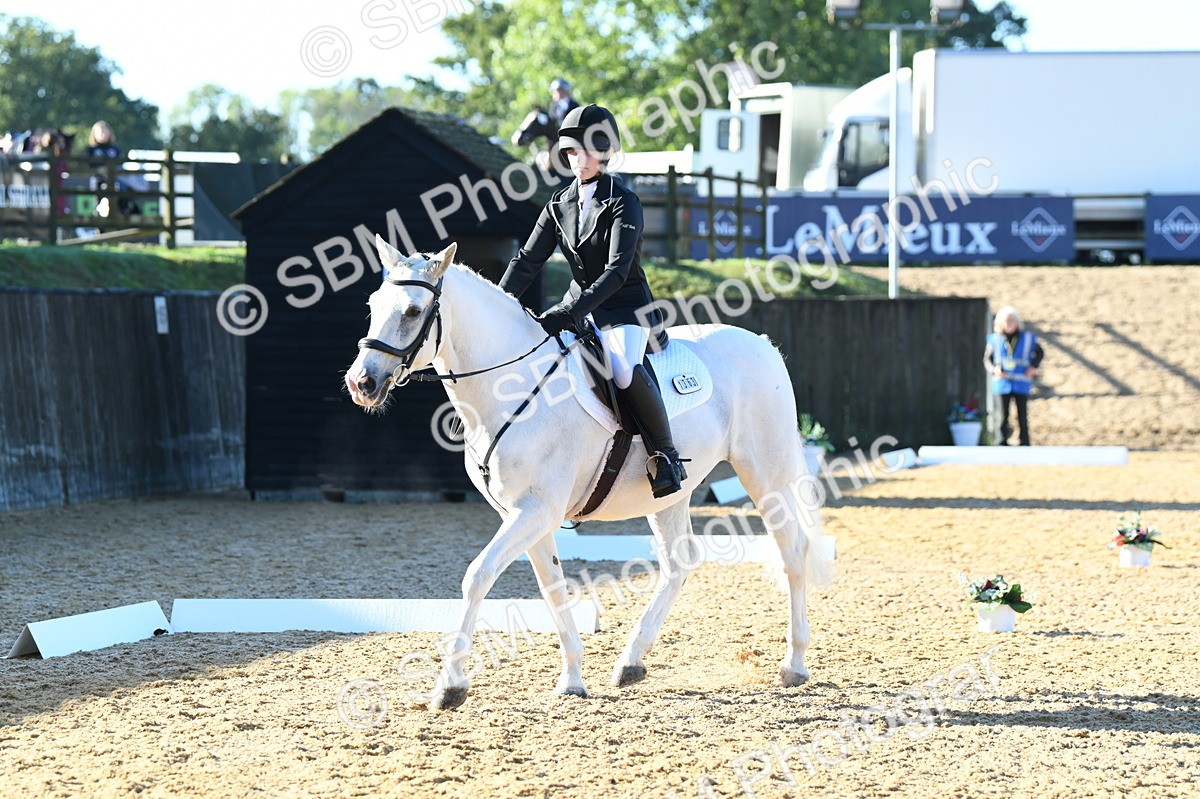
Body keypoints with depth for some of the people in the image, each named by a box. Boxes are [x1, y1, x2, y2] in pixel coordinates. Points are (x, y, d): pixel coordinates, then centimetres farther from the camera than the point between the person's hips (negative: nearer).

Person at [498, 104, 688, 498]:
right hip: (579, 307, 7)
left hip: (624, 307, -7)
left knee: (624, 371, -35)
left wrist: (566, 314, -32)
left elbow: (616, 271, -22)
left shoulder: (623, 204, -12)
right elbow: (527, 261, 6)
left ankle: (665, 452, -18)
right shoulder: (559, 206, 7)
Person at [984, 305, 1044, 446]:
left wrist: (1034, 367, 2)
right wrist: (993, 369, -10)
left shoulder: (1027, 338, 2)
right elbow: (987, 358, 10)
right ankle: (1002, 443, 10)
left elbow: (1039, 352, 17)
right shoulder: (995, 339, 1)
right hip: (1003, 383, 0)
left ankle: (1024, 444, 7)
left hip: (1021, 384, 0)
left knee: (1022, 415, 1)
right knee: (1003, 415, 2)